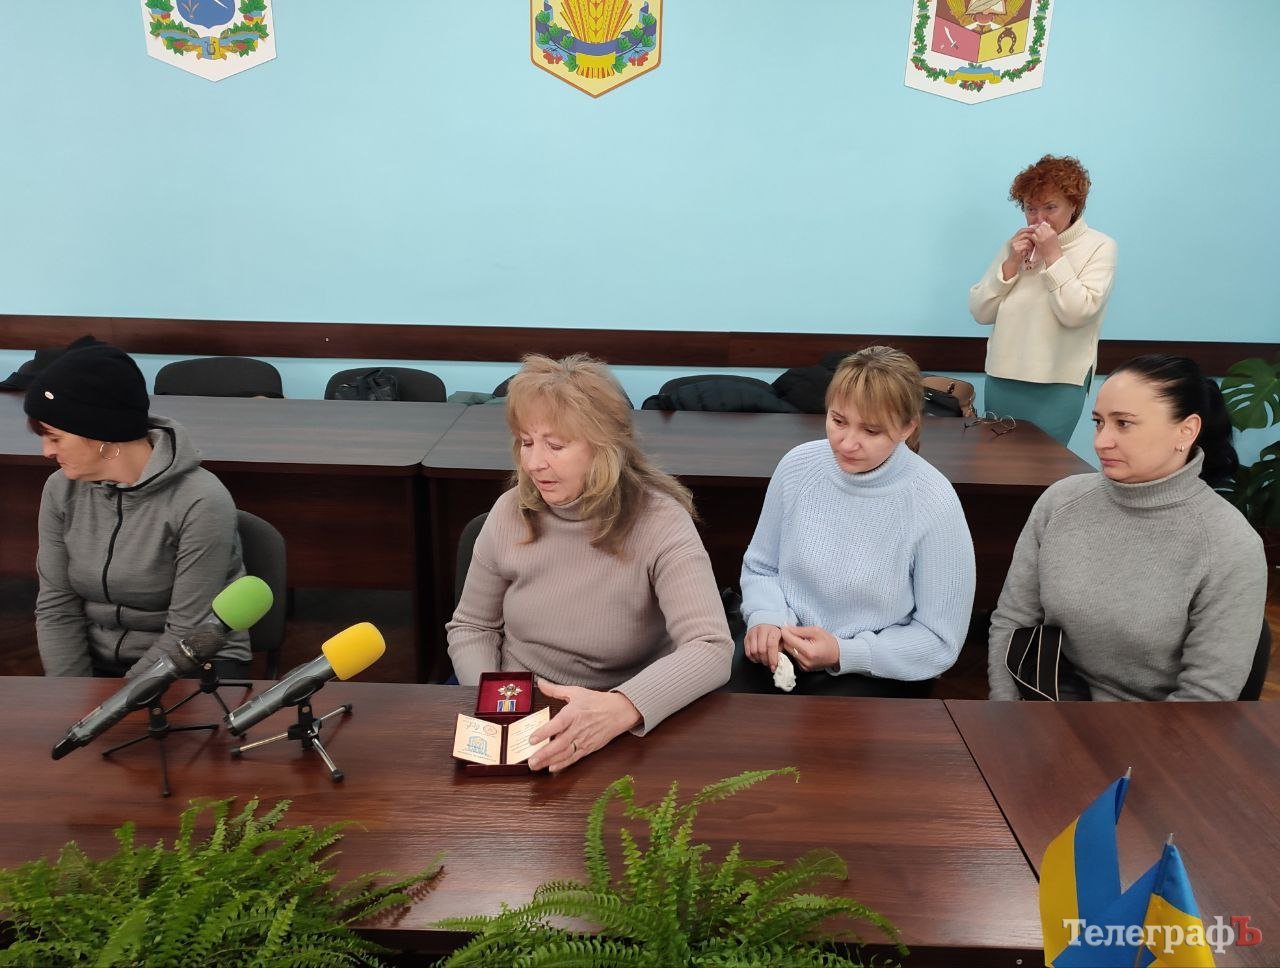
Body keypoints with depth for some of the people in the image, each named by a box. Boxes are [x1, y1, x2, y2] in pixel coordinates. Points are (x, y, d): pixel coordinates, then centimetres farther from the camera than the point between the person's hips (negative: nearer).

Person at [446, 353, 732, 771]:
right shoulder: (509, 514, -5)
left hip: (628, 727, -2)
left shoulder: (660, 523, -17)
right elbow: (471, 628, 7)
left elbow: (711, 650, -27)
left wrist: (622, 708, -43)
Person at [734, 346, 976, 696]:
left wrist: (843, 653, -20)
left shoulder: (934, 506, -17)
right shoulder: (798, 466, -6)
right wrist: (766, 618, -12)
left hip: (876, 674, -2)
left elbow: (939, 641, -8)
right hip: (782, 652, 3)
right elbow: (760, 568, 9)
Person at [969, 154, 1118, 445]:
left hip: (1057, 385, -4)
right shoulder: (1016, 246, 11)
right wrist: (1012, 263, -6)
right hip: (1001, 378, 5)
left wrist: (1052, 255, -13)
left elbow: (1076, 313, -15)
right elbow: (980, 312, 5)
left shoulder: (1099, 247, -1)